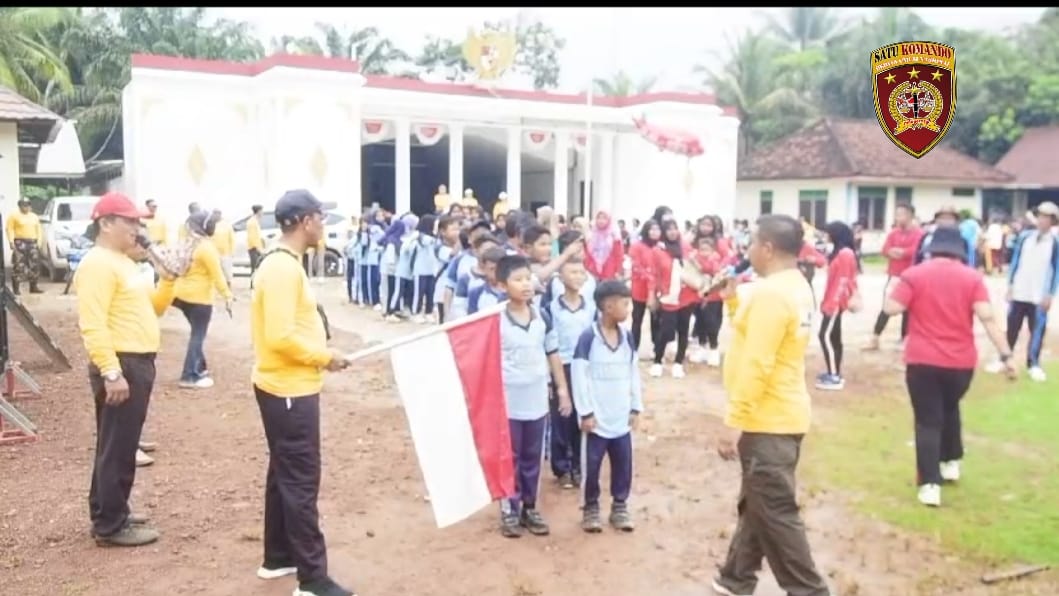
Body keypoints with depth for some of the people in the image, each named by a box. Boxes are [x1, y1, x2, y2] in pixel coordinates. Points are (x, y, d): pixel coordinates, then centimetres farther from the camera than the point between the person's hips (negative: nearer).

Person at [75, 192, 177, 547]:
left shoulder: (123, 262, 17)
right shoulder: (97, 264, -15)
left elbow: (151, 307, 22)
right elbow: (93, 325, -24)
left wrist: (169, 280, 7)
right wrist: (112, 373, -28)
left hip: (138, 364, 10)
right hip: (120, 366, -10)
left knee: (120, 445, 18)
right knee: (117, 448, -3)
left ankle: (109, 514, 30)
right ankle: (110, 526, 7)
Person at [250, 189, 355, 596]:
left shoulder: (284, 263, 11)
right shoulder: (283, 268, -21)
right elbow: (281, 337, -27)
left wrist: (318, 354, 7)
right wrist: (324, 357, -15)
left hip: (287, 386, 10)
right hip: (289, 390, -10)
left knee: (284, 475, 19)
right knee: (301, 483, -2)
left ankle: (278, 558, 32)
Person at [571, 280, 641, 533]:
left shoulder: (627, 336, 5)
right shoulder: (588, 337, -13)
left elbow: (634, 373, 11)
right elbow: (579, 375, -13)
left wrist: (636, 408, 10)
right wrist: (585, 412, -13)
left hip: (622, 417, 5)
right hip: (597, 417, -5)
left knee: (623, 463, 12)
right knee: (592, 464, 6)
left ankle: (620, 506, 27)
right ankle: (590, 508, 23)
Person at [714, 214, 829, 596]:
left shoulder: (770, 293, -21)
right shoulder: (795, 287, 10)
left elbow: (756, 365, -25)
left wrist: (733, 422, -22)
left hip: (768, 421, -11)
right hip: (779, 415, 11)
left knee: (774, 513, -1)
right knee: (756, 505, 19)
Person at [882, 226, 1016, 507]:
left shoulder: (914, 274, -3)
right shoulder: (972, 277, -1)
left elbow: (891, 308, -9)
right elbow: (987, 317, -10)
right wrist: (1006, 354, -9)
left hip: (922, 360, -2)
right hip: (961, 361, 2)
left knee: (927, 420, 3)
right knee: (950, 409, 27)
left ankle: (930, 484, -4)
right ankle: (951, 462, 40)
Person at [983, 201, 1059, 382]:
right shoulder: (1025, 237, 2)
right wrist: (1010, 285, 4)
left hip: (1040, 297, -2)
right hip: (1019, 293, 2)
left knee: (1037, 331, 4)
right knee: (1011, 328, 9)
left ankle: (1033, 364, 15)